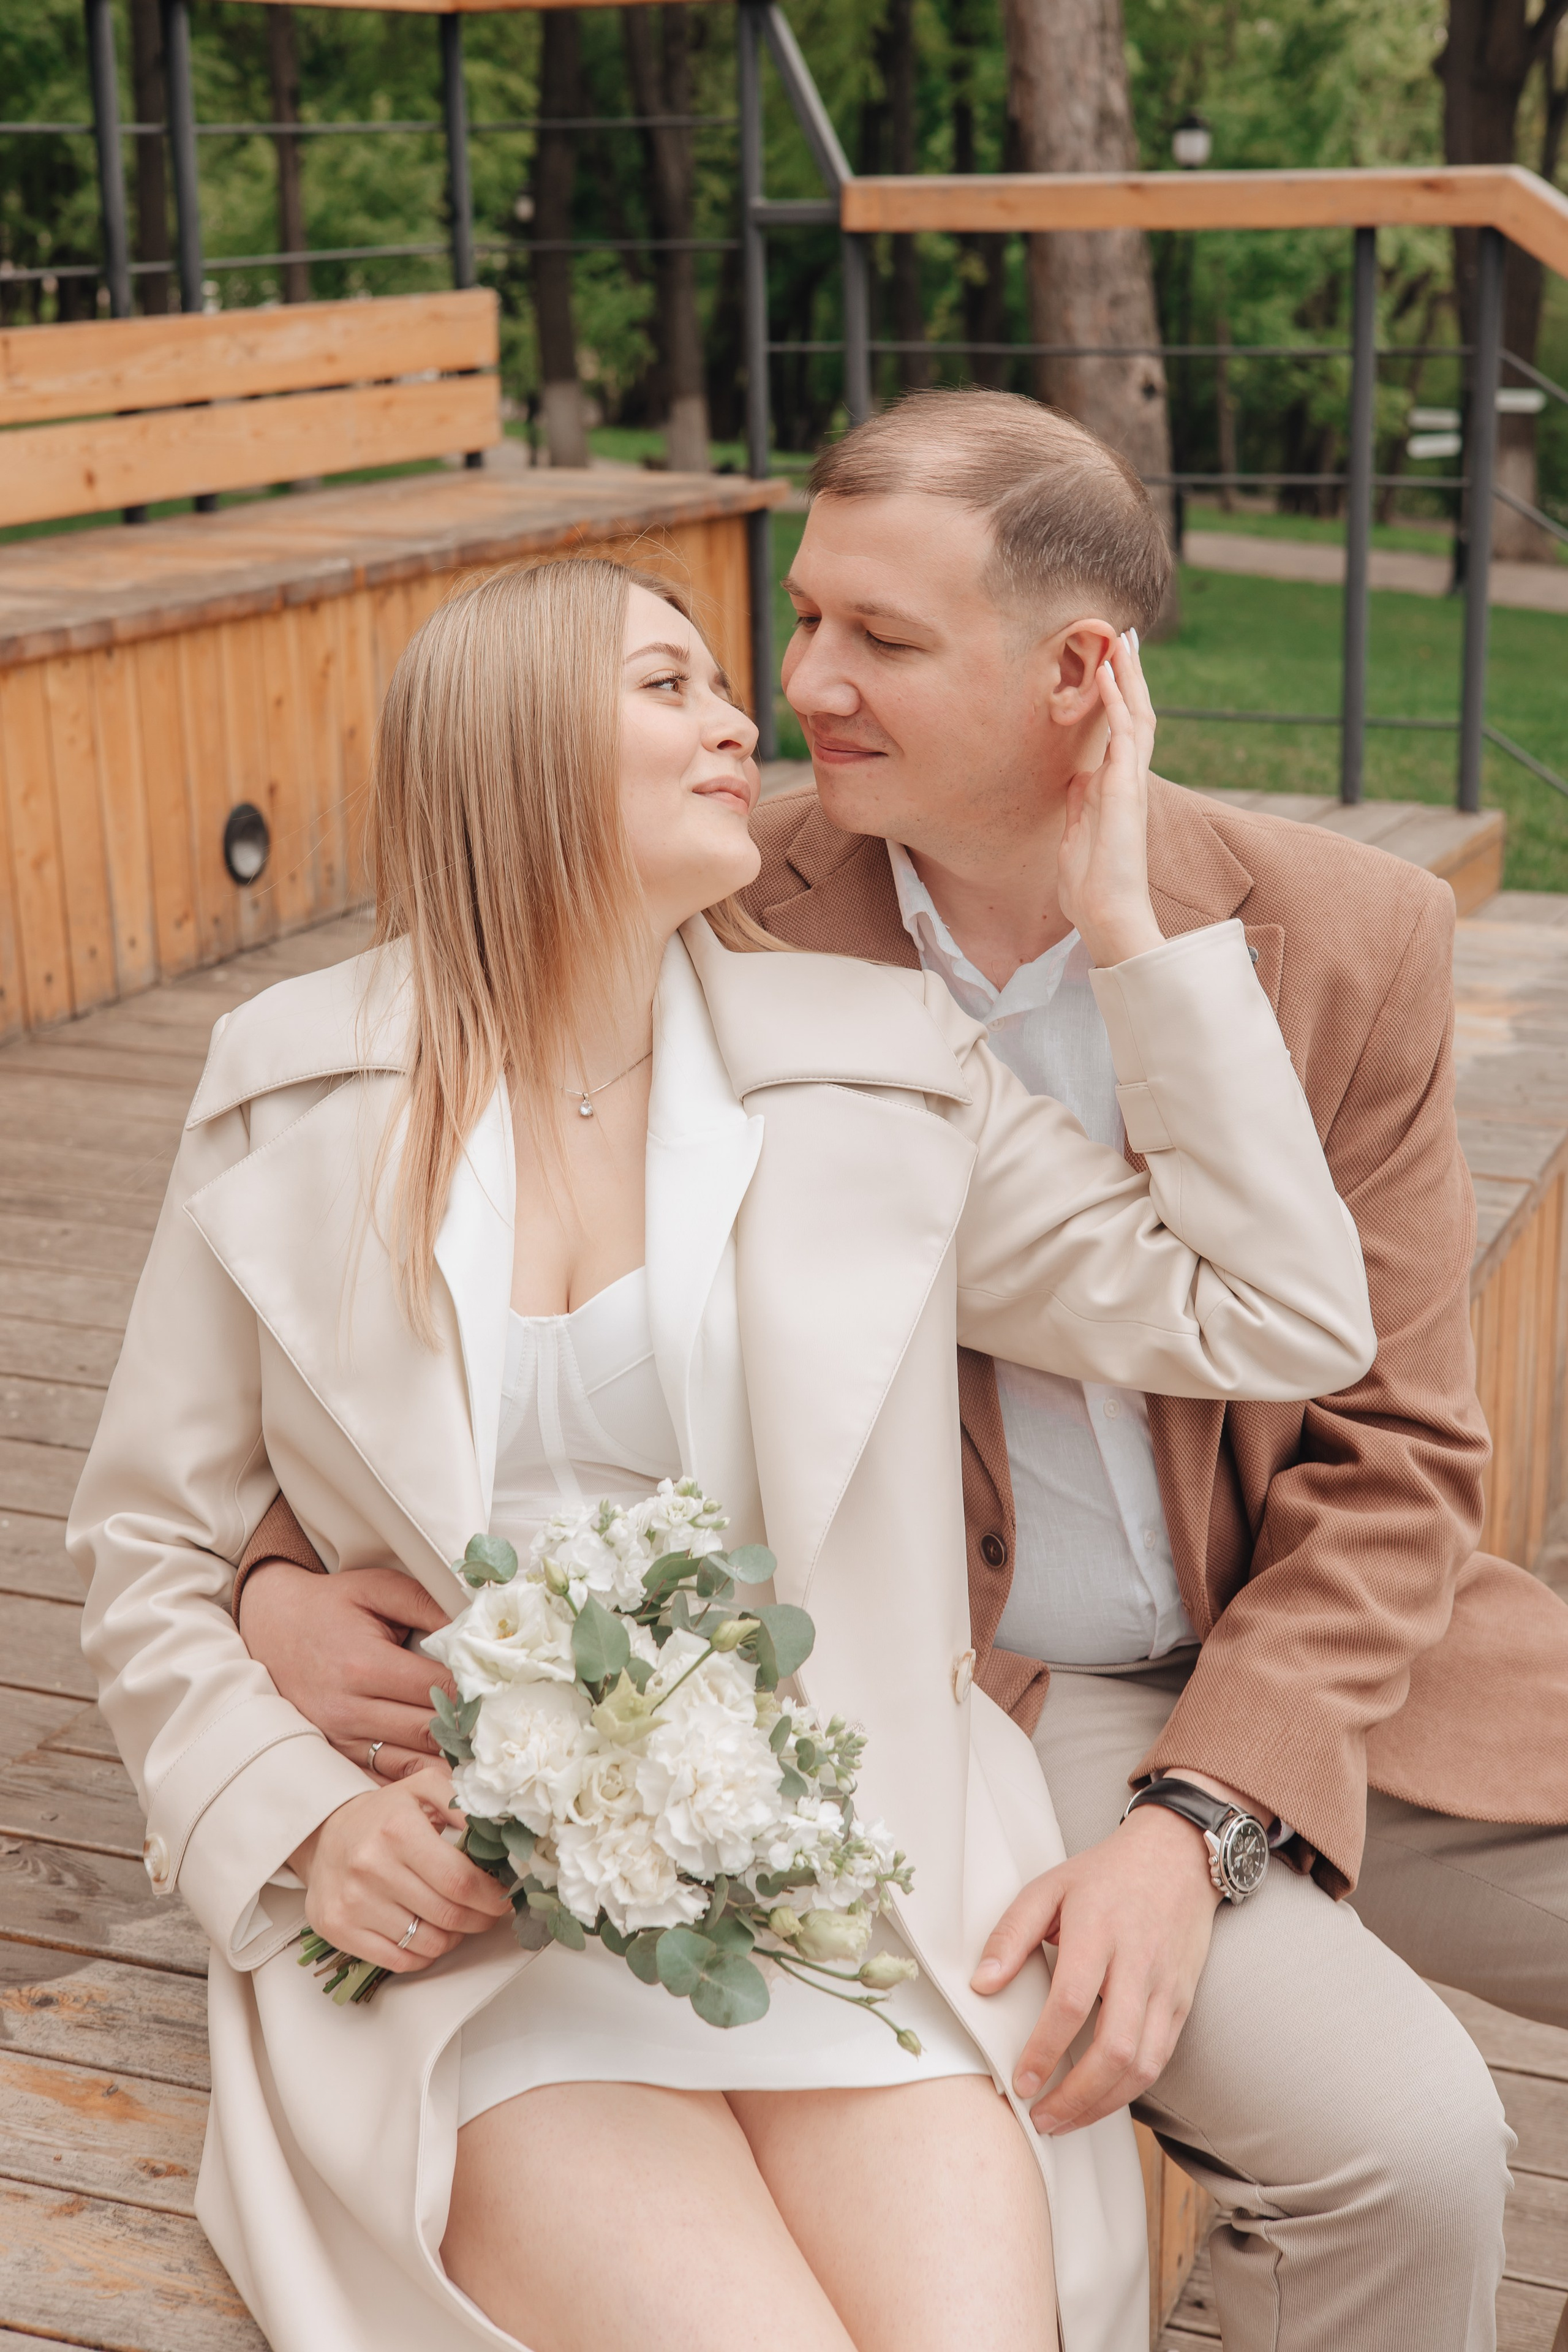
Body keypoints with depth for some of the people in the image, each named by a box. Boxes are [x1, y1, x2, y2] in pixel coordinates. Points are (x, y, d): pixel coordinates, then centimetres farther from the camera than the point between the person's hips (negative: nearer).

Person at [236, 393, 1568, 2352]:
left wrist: (1195, 1825, -19)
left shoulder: (1352, 938, -6)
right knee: (1393, 2144, -25)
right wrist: (287, 1585, -15)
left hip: (1327, 1669, 3)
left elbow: (1391, 1455, -5)